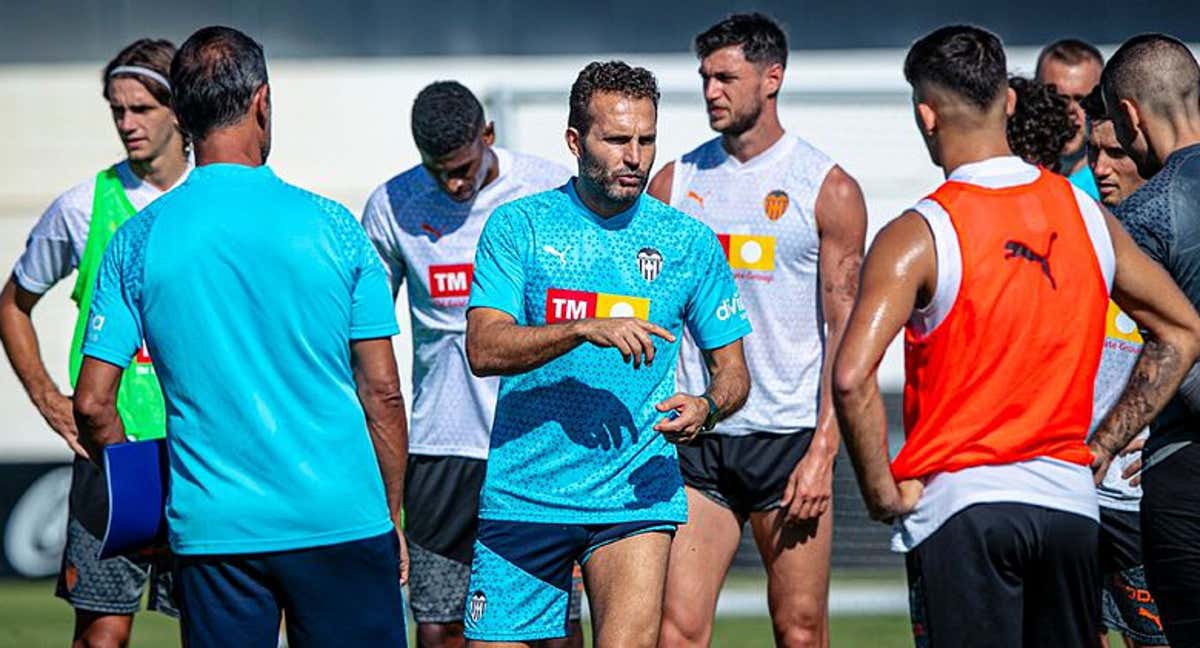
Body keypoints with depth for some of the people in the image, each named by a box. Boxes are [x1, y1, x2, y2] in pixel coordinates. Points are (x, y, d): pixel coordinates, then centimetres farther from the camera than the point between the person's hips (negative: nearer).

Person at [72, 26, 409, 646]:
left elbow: (92, 404, 0)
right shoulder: (330, 225, -3)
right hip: (343, 520, -1)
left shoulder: (138, 240, 0)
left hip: (212, 529, 1)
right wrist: (394, 515, 11)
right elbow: (382, 393, 0)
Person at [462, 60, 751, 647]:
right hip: (522, 494, 0)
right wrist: (586, 329, -24)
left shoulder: (690, 242, 5)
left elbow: (731, 369, 11)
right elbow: (483, 350, -10)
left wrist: (706, 407, -12)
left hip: (636, 495, 0)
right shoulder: (517, 226, 1)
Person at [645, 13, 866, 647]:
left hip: (789, 438, -2)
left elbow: (845, 332, -3)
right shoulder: (676, 182, 9)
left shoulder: (828, 189, 0)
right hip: (693, 440, 2)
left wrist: (823, 452, -11)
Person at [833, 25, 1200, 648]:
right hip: (1069, 502, 5)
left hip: (957, 503, -4)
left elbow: (851, 378, -22)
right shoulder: (1087, 215, 5)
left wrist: (882, 493, -10)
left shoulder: (917, 237, -11)